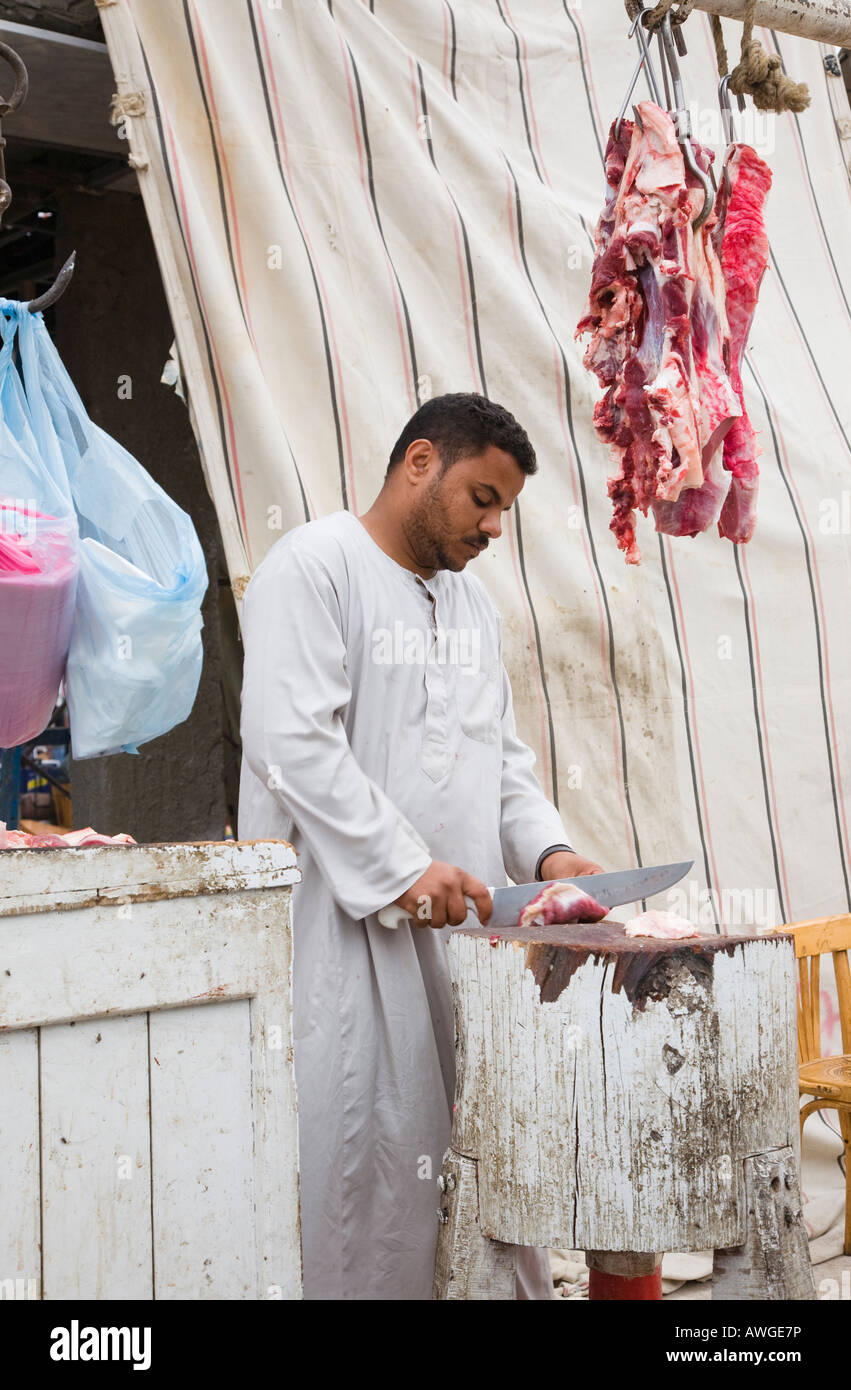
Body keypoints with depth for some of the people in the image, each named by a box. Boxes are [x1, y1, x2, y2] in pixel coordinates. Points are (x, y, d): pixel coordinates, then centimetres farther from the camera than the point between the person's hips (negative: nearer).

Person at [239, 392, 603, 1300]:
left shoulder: (474, 603, 20)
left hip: (460, 917, 7)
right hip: (345, 920, -7)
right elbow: (291, 739, -17)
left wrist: (545, 849, 3)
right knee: (360, 1145, -5)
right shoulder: (314, 565, -5)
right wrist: (402, 867, -19)